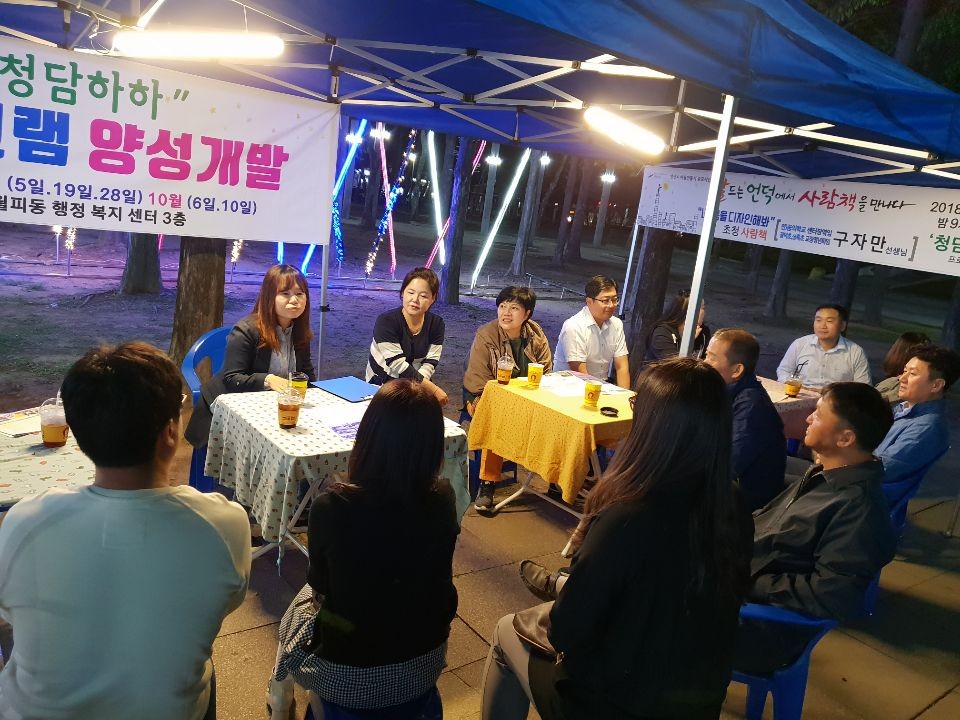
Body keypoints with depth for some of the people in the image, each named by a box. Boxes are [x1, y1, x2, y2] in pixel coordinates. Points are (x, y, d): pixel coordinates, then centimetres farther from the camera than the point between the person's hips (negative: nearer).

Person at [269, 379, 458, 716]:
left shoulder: (331, 508, -28)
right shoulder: (443, 500, -18)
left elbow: (320, 583, -6)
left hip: (348, 677, -3)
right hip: (425, 665, 3)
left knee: (303, 601, 27)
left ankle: (281, 704, 52)